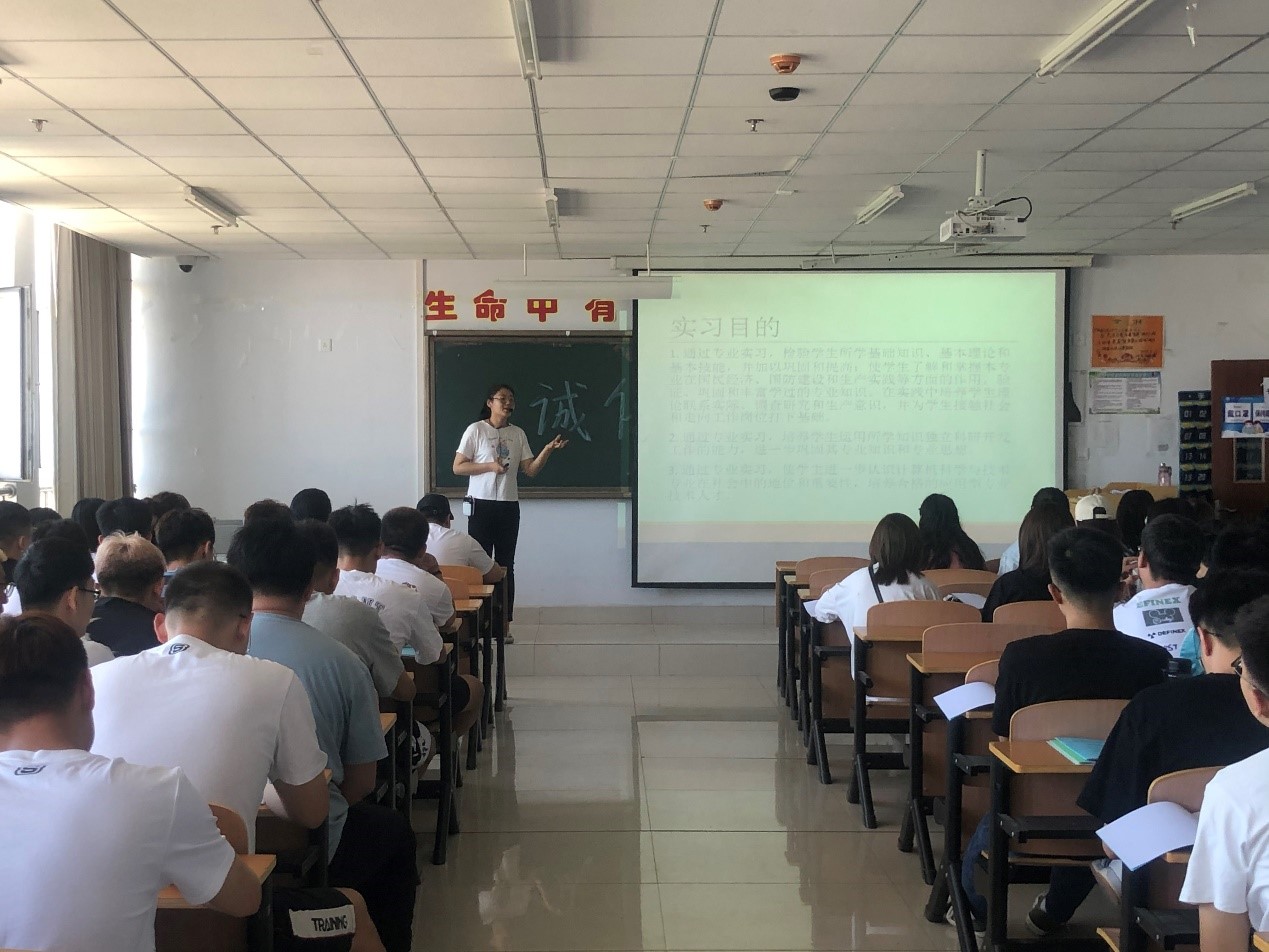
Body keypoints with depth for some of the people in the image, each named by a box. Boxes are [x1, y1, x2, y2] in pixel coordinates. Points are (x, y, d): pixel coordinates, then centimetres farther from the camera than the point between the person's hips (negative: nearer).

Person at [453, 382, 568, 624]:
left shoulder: (518, 434, 9)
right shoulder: (476, 430, -4)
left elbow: (530, 470, 5)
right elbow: (457, 467, -7)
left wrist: (548, 450, -9)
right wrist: (490, 466, -16)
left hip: (509, 506, 4)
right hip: (481, 505, -4)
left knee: (506, 566, 7)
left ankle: (504, 622, 12)